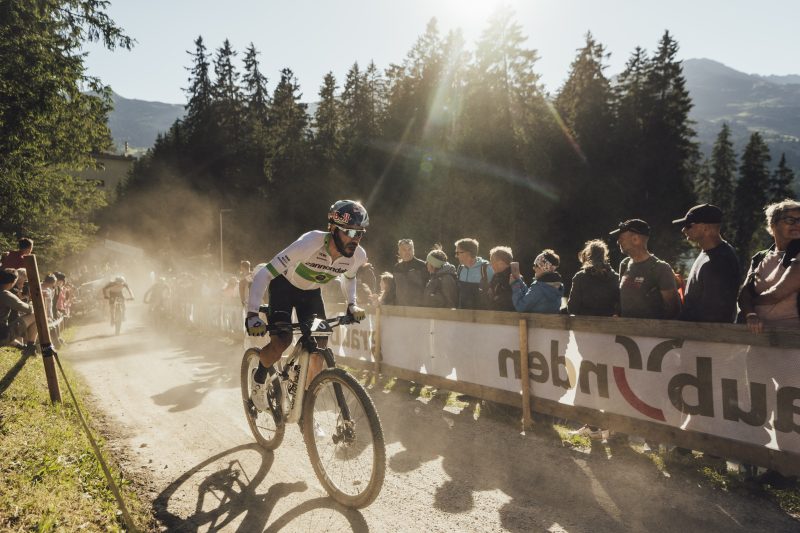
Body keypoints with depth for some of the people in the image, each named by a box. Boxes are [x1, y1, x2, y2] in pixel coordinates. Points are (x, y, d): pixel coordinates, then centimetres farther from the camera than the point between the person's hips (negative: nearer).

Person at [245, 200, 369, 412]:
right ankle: (259, 377, 11)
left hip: (311, 292, 4)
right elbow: (263, 274, -38)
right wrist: (252, 315, -46)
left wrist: (351, 304, -9)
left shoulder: (358, 255, -23)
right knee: (282, 341, -23)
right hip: (284, 286, -4)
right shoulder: (310, 243, -39)